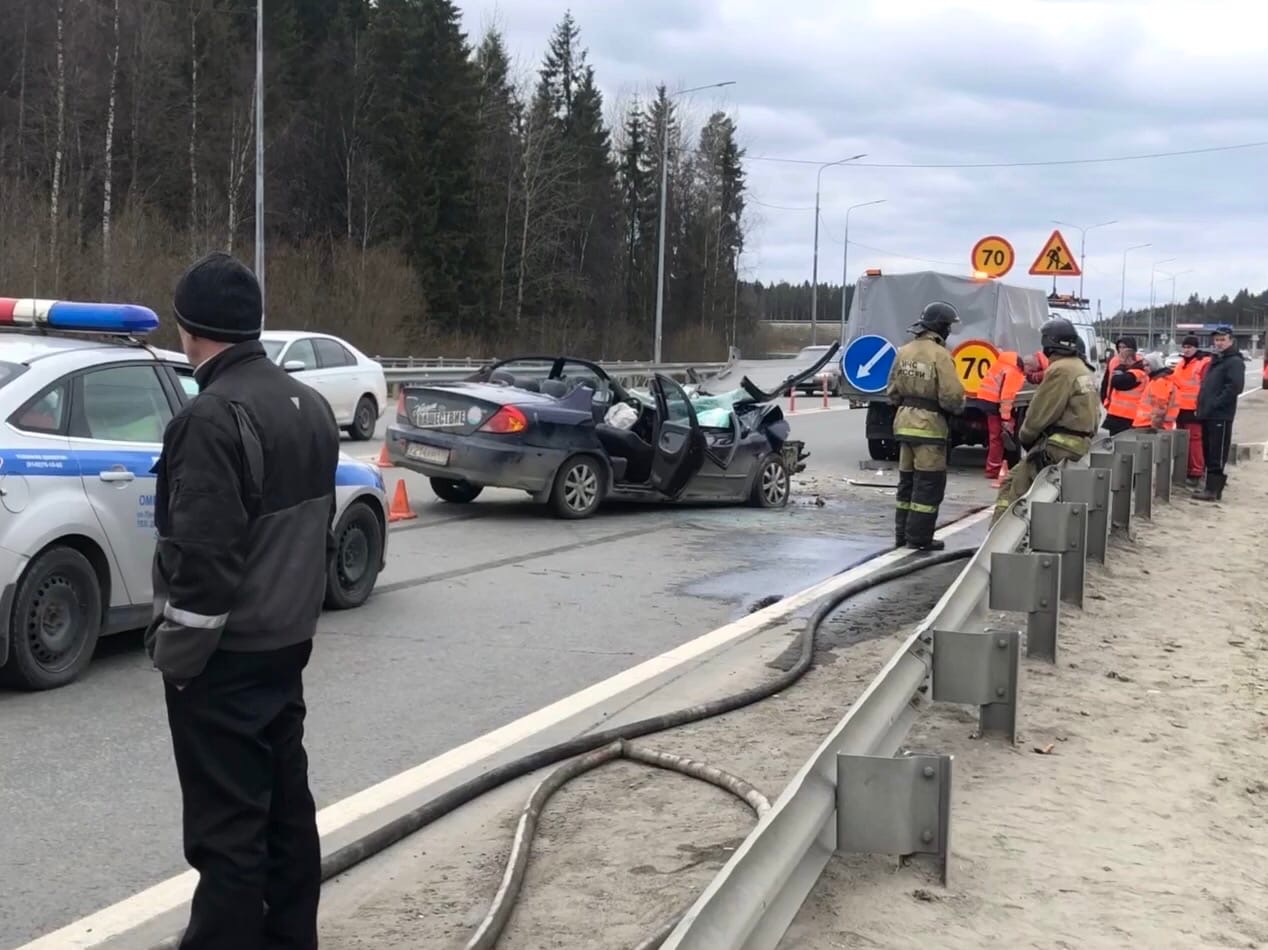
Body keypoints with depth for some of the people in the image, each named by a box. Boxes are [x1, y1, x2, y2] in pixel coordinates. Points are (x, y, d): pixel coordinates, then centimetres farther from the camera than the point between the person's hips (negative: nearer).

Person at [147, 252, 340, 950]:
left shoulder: (211, 418, -21)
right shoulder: (308, 404, 9)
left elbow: (202, 557, -24)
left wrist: (175, 651, -13)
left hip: (225, 655, -9)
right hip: (287, 639, 9)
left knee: (226, 821, -1)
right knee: (285, 798, 18)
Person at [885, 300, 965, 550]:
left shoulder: (903, 352, 7)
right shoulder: (939, 354, -15)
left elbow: (892, 391, 13)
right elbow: (951, 396, -19)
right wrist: (958, 407, 1)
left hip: (904, 421, 7)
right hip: (930, 424, -7)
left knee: (907, 481, 16)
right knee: (929, 484, -1)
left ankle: (902, 534, 22)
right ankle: (919, 537, 0)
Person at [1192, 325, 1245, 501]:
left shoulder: (1235, 362, -8)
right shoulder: (1215, 360, 20)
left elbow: (1235, 387, -20)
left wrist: (1216, 404, -19)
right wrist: (1202, 405, 13)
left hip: (1221, 415, -9)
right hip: (1208, 414, 9)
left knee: (1217, 455, -7)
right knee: (1208, 453, 12)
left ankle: (1213, 490, -7)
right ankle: (1211, 486, 18)